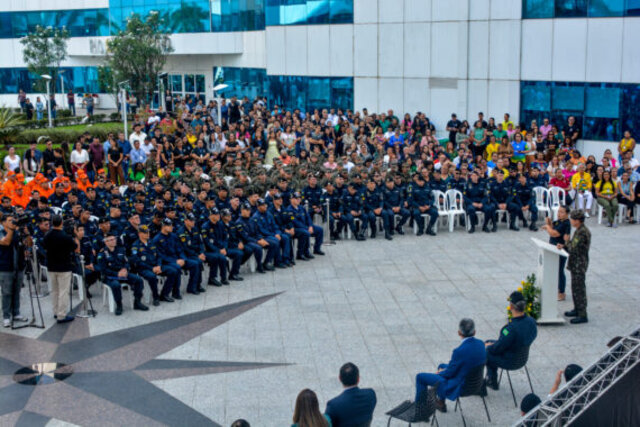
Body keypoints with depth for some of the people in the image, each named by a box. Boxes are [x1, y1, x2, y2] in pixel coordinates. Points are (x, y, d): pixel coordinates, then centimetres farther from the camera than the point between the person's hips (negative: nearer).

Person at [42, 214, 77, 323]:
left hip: (51, 267, 6)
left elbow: (44, 247, 16)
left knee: (54, 290, 17)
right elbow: (75, 248, -7)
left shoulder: (47, 236, 0)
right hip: (64, 267, -6)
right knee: (63, 291, -3)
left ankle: (56, 312, 26)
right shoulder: (65, 237, -19)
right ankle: (62, 315, -3)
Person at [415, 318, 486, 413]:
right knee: (442, 366, 32)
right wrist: (444, 369, 8)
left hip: (458, 386, -7)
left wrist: (440, 372, 4)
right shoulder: (481, 344, -11)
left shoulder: (460, 351, -34)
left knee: (420, 377, 8)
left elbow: (449, 373, -19)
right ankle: (441, 402, 42)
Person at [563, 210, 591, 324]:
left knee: (578, 289, -5)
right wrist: (564, 245, 1)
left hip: (579, 265, -10)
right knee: (576, 288, 19)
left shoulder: (583, 232, -22)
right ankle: (577, 309, 32)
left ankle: (582, 315, 1)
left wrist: (567, 241, -6)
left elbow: (573, 249, -23)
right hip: (575, 264, 10)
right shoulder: (579, 230, 10)